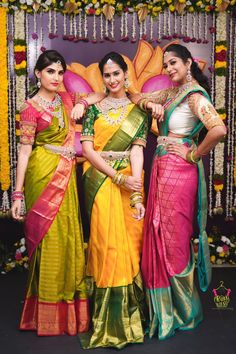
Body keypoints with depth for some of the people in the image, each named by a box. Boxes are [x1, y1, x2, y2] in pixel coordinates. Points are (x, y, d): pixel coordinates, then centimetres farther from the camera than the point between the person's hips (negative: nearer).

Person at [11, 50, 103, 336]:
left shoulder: (66, 100, 13)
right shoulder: (31, 108, -4)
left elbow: (100, 95, 23)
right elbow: (24, 152, -8)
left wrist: (82, 103, 1)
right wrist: (18, 193, -11)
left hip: (66, 175, 6)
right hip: (44, 173, -6)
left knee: (67, 234, 8)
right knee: (49, 236, -2)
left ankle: (67, 303, 22)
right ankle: (49, 313, 13)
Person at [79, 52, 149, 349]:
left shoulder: (138, 111, 8)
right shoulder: (95, 108, 6)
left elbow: (137, 151, -4)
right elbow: (87, 149, -4)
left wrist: (137, 195, -15)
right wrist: (118, 178, -15)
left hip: (130, 182, 1)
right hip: (100, 182, -1)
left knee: (130, 243, 3)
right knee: (106, 243, -4)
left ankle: (129, 313, 21)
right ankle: (110, 320, 11)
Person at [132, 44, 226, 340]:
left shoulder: (195, 96, -12)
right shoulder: (172, 93, 14)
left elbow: (218, 129, -28)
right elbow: (137, 98, 20)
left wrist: (194, 155, -15)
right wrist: (151, 104, -1)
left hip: (178, 172, -8)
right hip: (162, 170, 8)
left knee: (172, 238, 1)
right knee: (160, 236, 13)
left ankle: (181, 309, 21)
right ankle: (164, 305, 30)